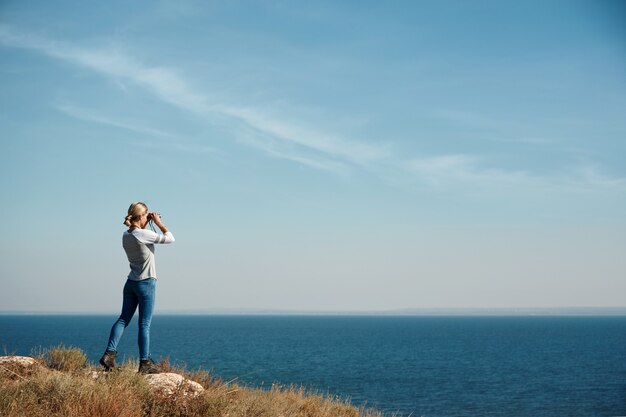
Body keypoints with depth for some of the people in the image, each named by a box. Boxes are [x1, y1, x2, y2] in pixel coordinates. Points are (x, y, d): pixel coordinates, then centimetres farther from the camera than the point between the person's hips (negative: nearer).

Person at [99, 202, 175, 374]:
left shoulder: (125, 236, 5)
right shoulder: (144, 234, -17)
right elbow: (170, 239, -9)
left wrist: (145, 225, 16)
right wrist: (159, 223, -2)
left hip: (131, 283, 7)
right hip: (146, 283, -7)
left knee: (123, 319, 9)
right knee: (144, 325, -1)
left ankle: (109, 353, -2)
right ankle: (145, 363, 4)